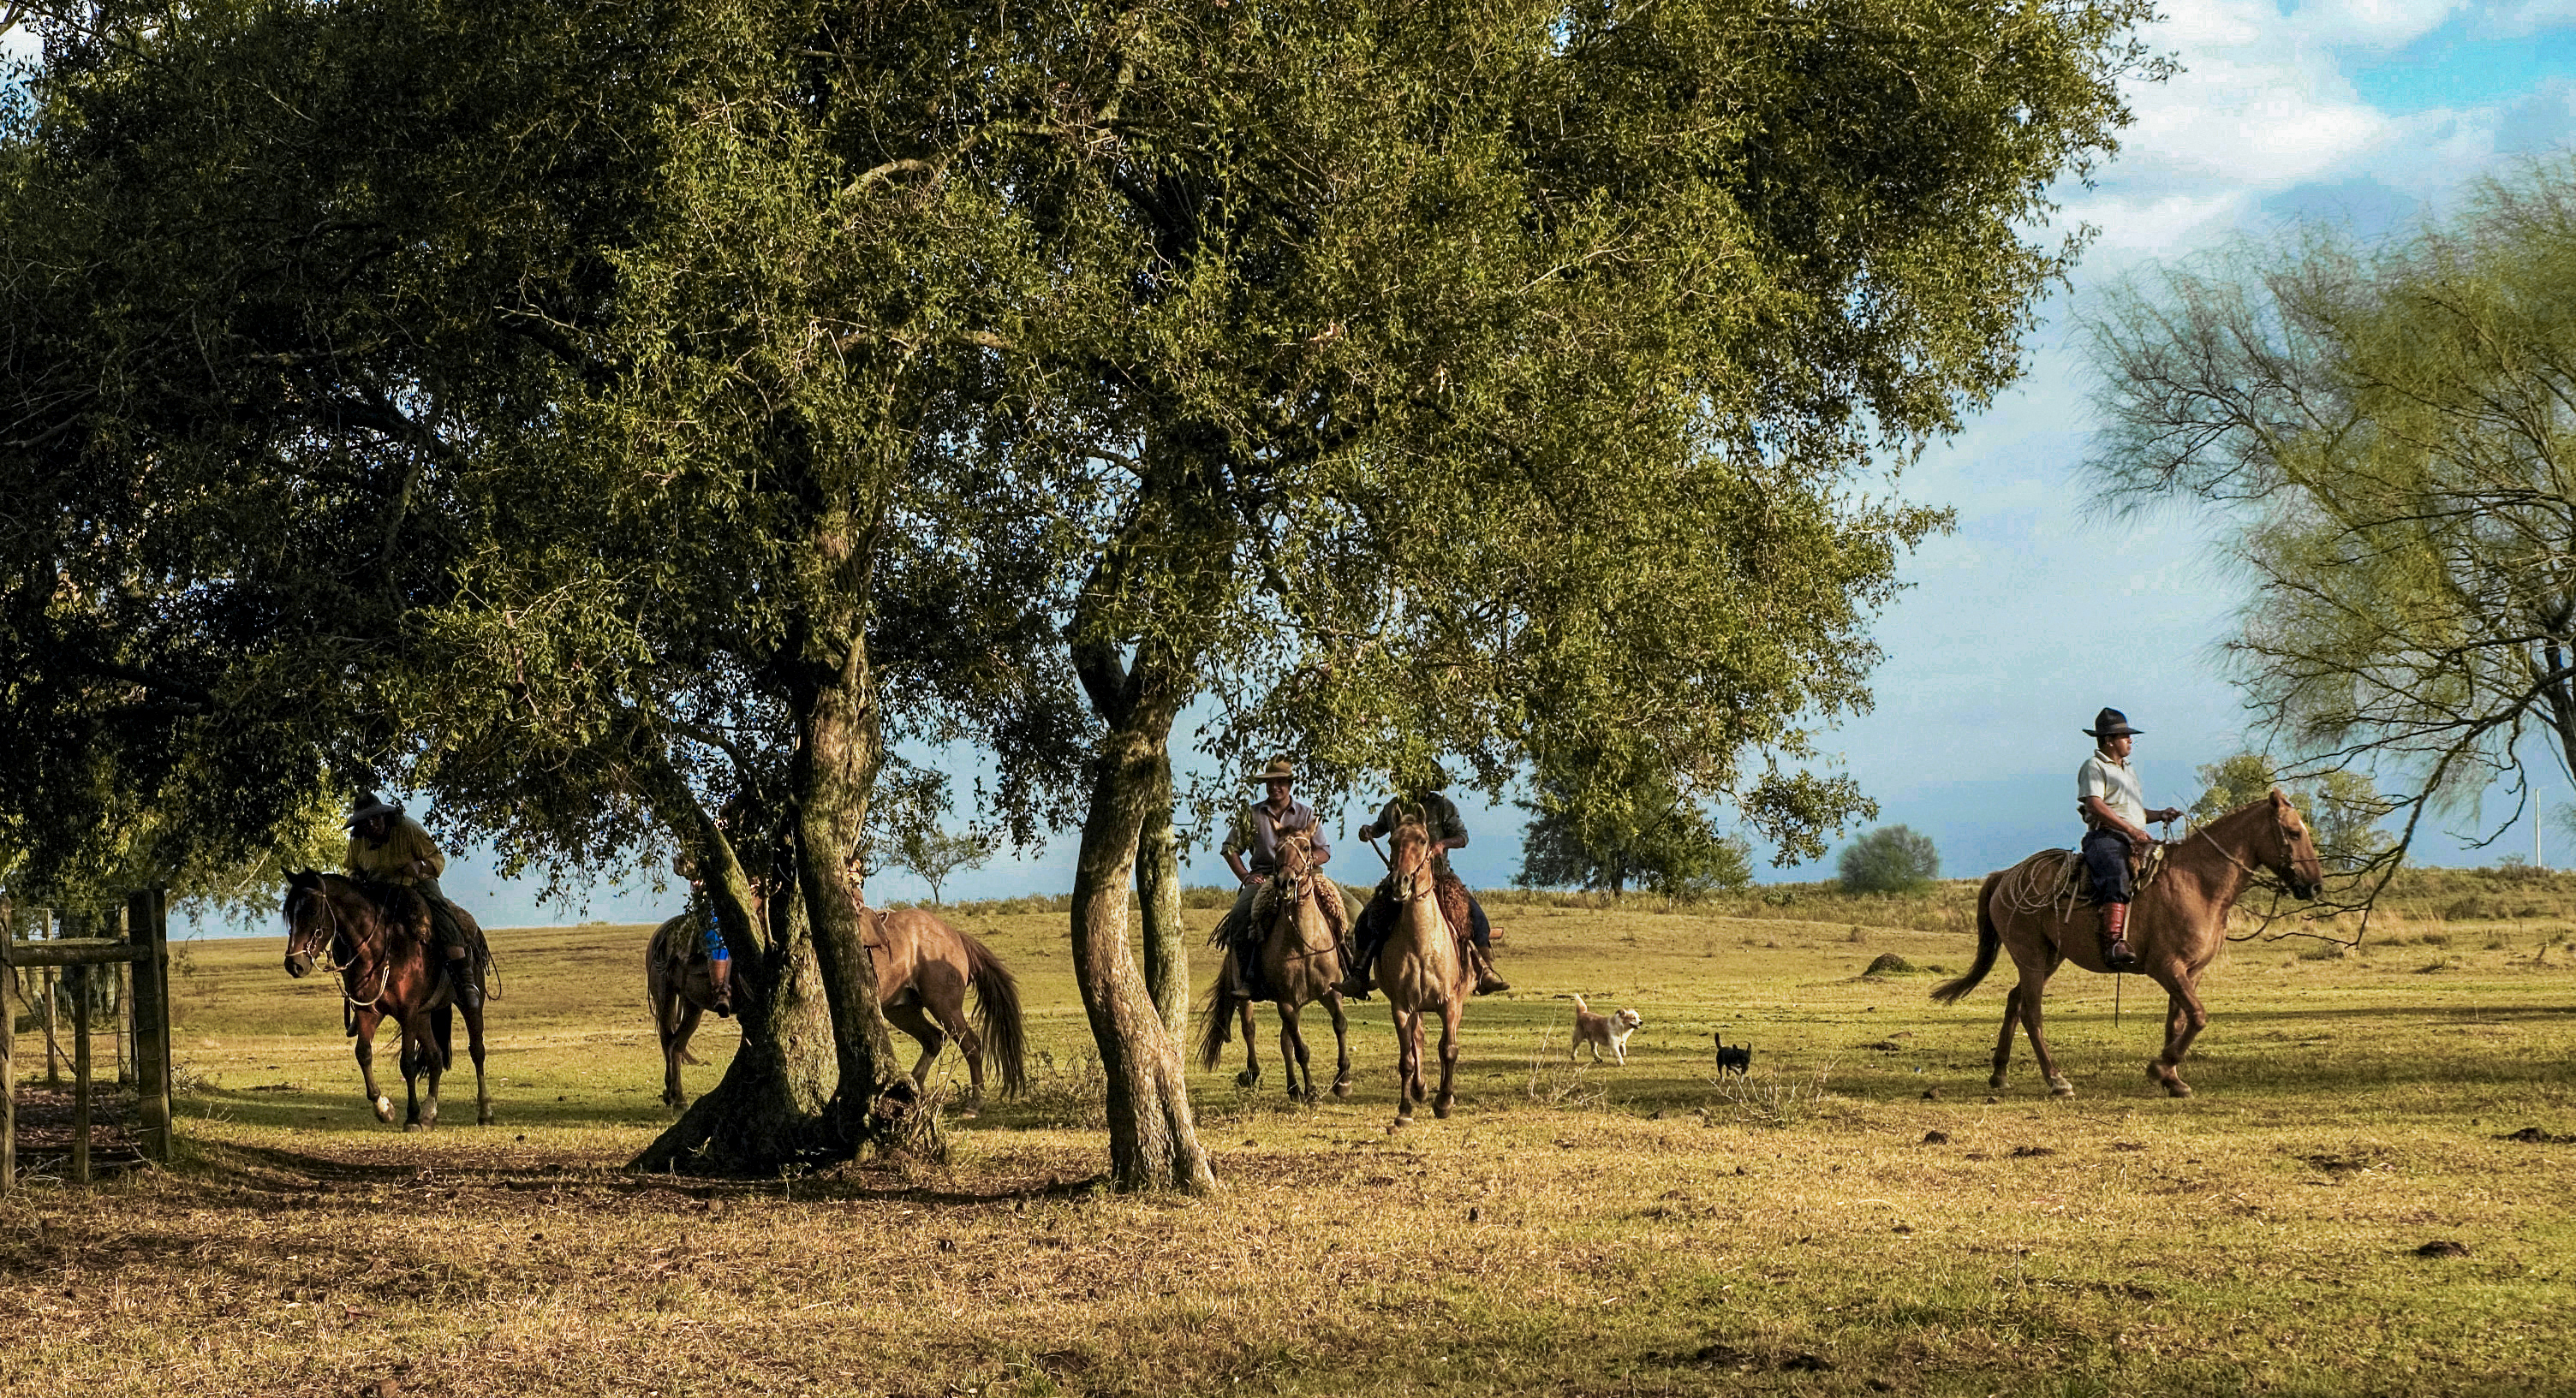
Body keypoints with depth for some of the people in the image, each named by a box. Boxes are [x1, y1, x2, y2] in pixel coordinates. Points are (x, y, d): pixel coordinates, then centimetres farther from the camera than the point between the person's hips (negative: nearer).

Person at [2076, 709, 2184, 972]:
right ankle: (2114, 945, -49)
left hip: (2136, 840, 9)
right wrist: (2131, 830, -20)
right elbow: (2095, 805, -13)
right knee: (2118, 882, -35)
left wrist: (2160, 815, 14)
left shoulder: (2128, 770, 32)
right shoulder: (2094, 767, 3)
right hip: (2105, 838, -9)